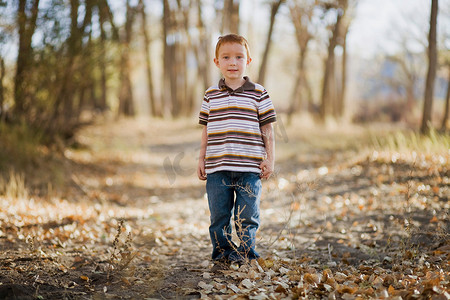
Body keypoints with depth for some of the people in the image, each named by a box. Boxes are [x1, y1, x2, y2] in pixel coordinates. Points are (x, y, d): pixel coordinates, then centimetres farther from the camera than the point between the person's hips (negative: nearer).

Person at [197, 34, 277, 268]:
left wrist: (270, 159, 0)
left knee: (247, 215, 2)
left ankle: (246, 252, 16)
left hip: (249, 167, -2)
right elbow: (206, 130, 14)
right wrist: (202, 159, 10)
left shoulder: (258, 93, 2)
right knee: (218, 215, 7)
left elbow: (267, 129, 5)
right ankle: (222, 251, 21)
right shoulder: (210, 95, 9)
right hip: (217, 168, 2)